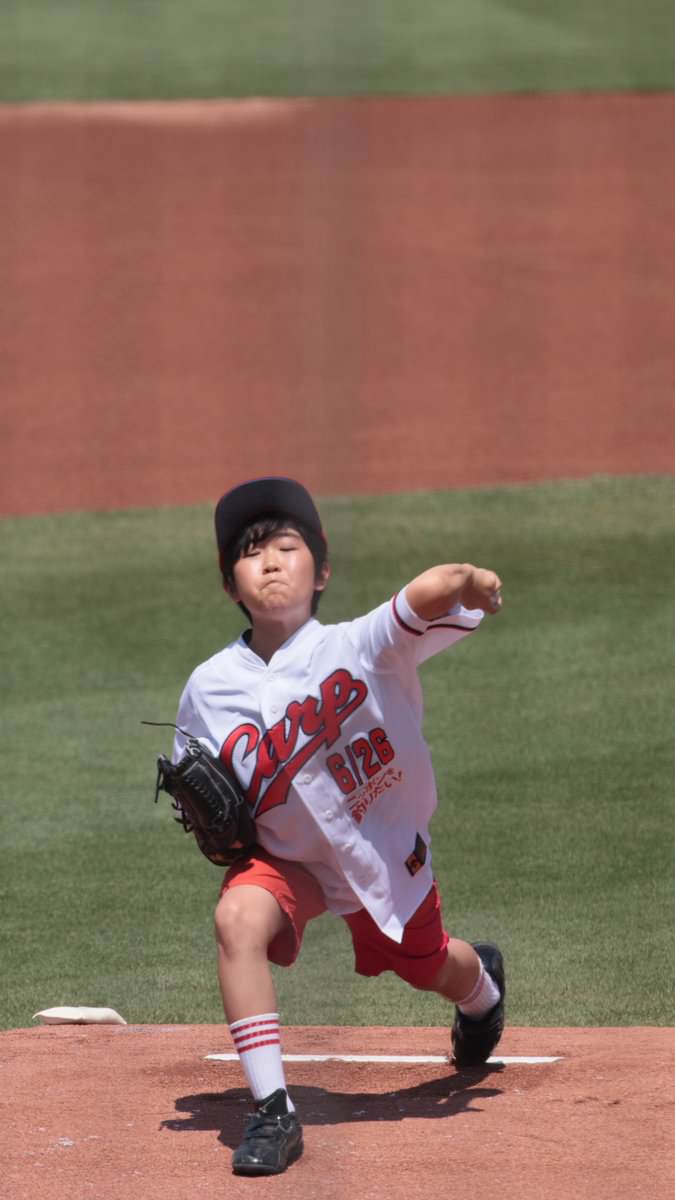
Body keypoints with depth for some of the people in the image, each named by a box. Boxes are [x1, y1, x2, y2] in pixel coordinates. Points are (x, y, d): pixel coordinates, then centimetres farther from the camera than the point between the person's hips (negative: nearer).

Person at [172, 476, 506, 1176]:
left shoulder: (358, 647, -23)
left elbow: (429, 596, -41)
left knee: (428, 967, 21)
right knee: (238, 917, -31)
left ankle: (482, 980, 63)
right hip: (285, 856, 1)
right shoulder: (209, 688, -13)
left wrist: (469, 583, -63)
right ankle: (272, 1112, -27)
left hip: (387, 854, -1)